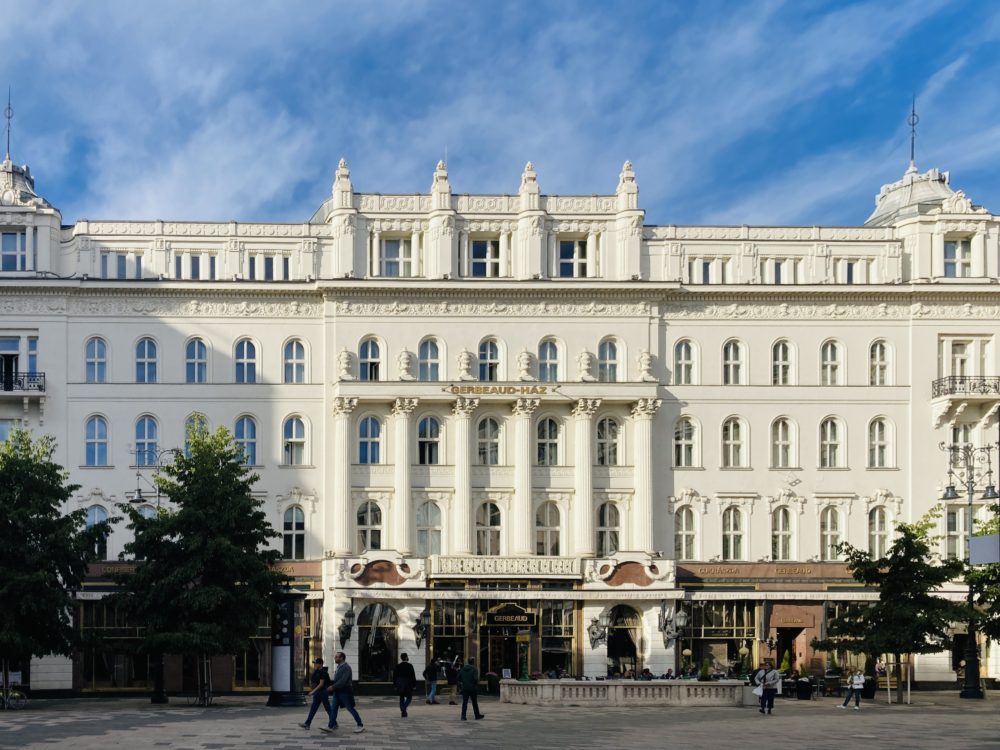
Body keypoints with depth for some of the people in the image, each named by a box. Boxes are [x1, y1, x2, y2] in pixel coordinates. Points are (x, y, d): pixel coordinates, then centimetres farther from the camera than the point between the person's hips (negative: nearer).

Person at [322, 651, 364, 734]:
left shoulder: (346, 667, -15)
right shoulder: (339, 667, 13)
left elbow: (343, 680, -24)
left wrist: (333, 687, -23)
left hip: (345, 692, -9)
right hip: (337, 691, 9)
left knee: (350, 709, -2)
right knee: (334, 708, 3)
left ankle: (361, 725, 7)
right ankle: (331, 727, 2)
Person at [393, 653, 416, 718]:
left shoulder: (397, 666, 3)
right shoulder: (409, 666, -8)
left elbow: (394, 676, 6)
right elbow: (413, 676, -7)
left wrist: (395, 685, 13)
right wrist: (414, 685, 0)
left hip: (400, 685, 4)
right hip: (408, 684, -4)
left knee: (401, 698, 10)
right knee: (409, 697, 6)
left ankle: (403, 712, 8)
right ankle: (404, 708, -18)